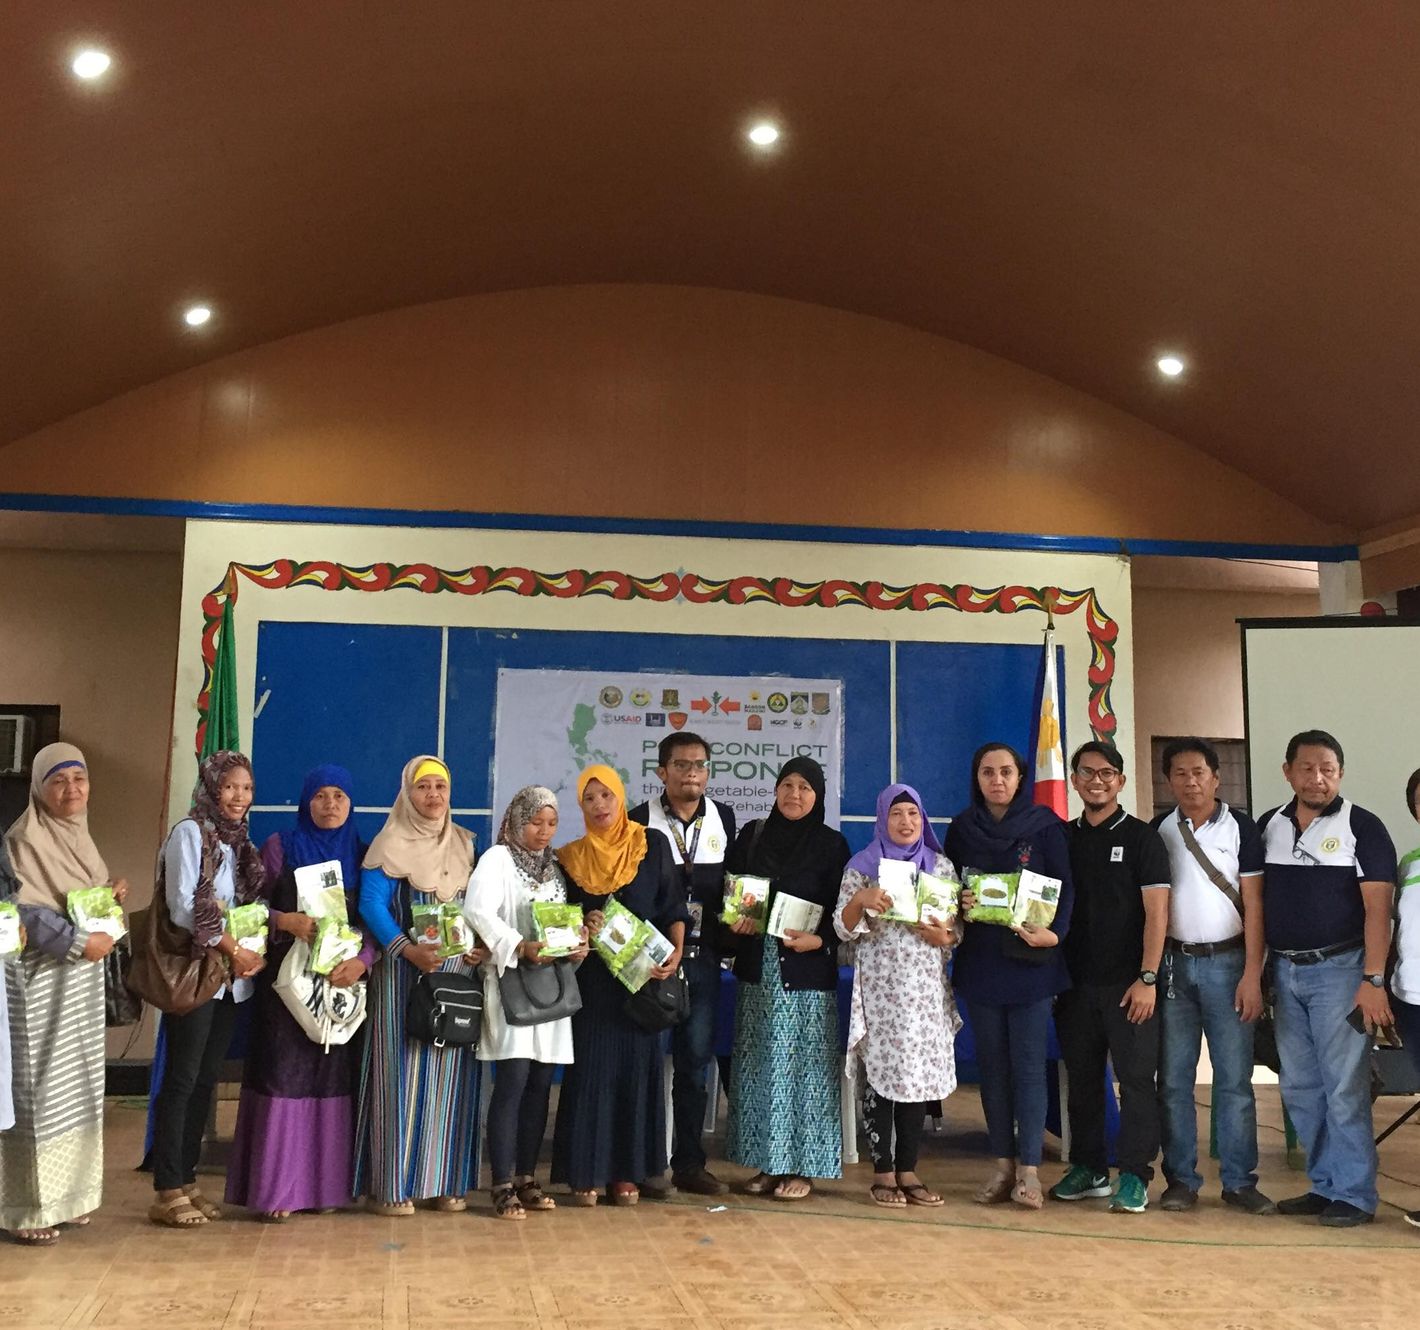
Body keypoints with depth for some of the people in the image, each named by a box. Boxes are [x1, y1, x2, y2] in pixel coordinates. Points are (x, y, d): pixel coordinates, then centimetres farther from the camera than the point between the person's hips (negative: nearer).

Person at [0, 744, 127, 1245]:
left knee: (78, 1086, 12)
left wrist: (113, 896, 0)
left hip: (81, 979, 8)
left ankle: (68, 1193, 22)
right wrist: (80, 942, -23)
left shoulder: (79, 835, 12)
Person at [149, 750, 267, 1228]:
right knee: (182, 1079, -5)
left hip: (232, 978, 7)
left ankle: (187, 1180, 15)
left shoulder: (242, 843, 14)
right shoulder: (189, 833, -6)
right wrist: (232, 950, -13)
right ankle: (168, 1190, 1)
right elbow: (183, 906, -14)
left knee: (207, 1079, 9)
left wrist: (255, 952, -5)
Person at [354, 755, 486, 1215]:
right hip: (403, 972, -5)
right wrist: (408, 949, -22)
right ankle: (390, 1185, 1)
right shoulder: (390, 845, -2)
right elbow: (371, 905, -10)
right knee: (401, 1071, -6)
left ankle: (443, 1180, 12)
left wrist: (481, 946, -3)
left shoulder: (463, 844, 14)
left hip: (456, 970, 5)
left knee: (449, 1072, 5)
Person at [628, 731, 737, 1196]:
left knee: (695, 1061, 8)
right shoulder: (639, 821, -2)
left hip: (702, 956, 3)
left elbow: (732, 880, 13)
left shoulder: (723, 818, 9)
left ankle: (689, 1162, 16)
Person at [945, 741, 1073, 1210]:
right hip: (979, 961, 3)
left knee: (1028, 1064, -3)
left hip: (1030, 960, -3)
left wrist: (1054, 933, -18)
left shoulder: (1044, 825, 0)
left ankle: (1028, 1170, 2)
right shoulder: (961, 829, 8)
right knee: (992, 1065, 7)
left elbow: (1064, 887, -3)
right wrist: (957, 903, -10)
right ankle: (1003, 1166, 14)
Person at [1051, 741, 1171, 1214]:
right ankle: (1088, 1169, 21)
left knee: (1136, 1079, -2)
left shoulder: (1141, 838, -2)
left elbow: (1156, 912, -7)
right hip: (1075, 982, 4)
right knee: (1082, 1079, 10)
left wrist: (1148, 978, -15)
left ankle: (1134, 1176, 6)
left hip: (1127, 984, -4)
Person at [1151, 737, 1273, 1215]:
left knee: (1234, 1080, 0)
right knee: (1174, 1079, 4)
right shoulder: (1159, 830, 6)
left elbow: (1253, 902, -3)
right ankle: (1181, 1179, 12)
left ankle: (1239, 1181, 9)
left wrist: (1252, 974, -10)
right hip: (1174, 964, 2)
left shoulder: (1240, 827, -1)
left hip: (1226, 962, -2)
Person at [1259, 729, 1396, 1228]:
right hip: (1284, 971, 5)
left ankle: (1353, 1195, 7)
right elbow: (1255, 901, 13)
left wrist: (1373, 980, -16)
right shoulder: (1267, 827, 9)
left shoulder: (1362, 827, -4)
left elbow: (1377, 907, -9)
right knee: (1300, 1089, 11)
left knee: (1344, 1090, -3)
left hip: (1338, 970, -5)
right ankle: (1324, 1185, 22)